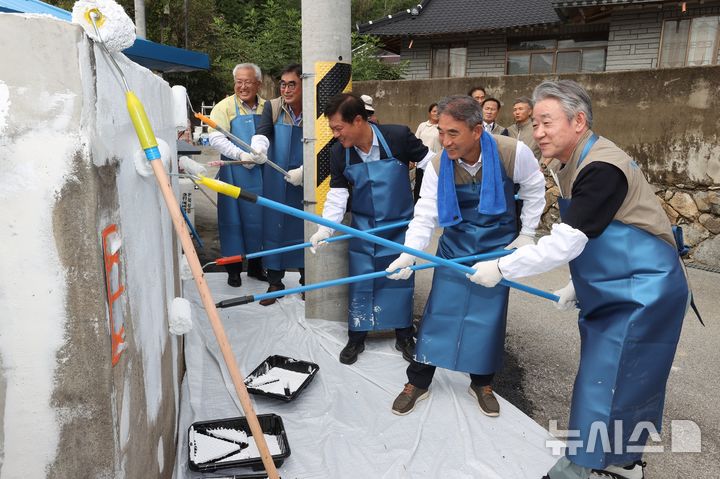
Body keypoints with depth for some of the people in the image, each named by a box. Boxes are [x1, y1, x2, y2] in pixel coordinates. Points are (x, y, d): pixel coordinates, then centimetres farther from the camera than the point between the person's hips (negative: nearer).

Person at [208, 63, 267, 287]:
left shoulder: (266, 108, 11)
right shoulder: (224, 107, -1)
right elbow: (216, 138, -13)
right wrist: (240, 154, -24)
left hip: (261, 173, 4)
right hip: (235, 173, -3)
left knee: (258, 219, 11)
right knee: (233, 219, 3)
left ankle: (255, 265, 26)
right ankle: (234, 269, 15)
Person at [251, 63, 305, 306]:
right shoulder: (273, 107, -1)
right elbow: (262, 133, -17)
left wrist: (303, 171, -20)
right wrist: (257, 149, -39)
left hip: (304, 181, -1)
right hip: (276, 182, 1)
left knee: (303, 228, 6)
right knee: (273, 227, 5)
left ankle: (306, 280, 25)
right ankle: (275, 283, 18)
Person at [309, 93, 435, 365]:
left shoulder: (399, 136, -21)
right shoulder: (339, 152, -11)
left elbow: (432, 165, -9)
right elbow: (337, 195, -8)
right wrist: (325, 229, -20)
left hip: (400, 226, -2)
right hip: (363, 229, 2)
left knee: (401, 280, 10)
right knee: (360, 283, 7)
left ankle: (404, 336, 29)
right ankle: (356, 338, 25)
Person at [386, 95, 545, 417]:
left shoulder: (513, 153, -22)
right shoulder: (438, 166, -18)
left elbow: (534, 190, -3)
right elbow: (425, 215, -20)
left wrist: (526, 234, -2)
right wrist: (409, 254, -35)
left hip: (498, 244, 0)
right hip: (455, 244, 1)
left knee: (490, 314, 6)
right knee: (439, 310, 2)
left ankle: (482, 383, 29)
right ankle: (418, 381, 18)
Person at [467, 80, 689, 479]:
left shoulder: (602, 168, -24)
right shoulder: (576, 166, 8)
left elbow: (564, 244, -29)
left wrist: (501, 268, -21)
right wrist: (576, 286, 17)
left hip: (641, 293, -10)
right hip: (613, 292, 10)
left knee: (609, 384, -1)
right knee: (627, 382, 19)